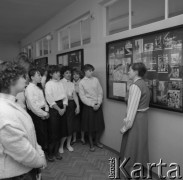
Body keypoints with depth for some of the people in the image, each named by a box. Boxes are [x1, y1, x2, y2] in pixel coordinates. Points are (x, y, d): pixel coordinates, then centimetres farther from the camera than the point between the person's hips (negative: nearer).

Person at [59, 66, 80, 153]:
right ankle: (61, 145, 13)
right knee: (64, 125, -4)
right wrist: (71, 97, -3)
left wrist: (77, 106, 0)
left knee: (70, 125, 9)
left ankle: (68, 144, 25)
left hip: (71, 105, 5)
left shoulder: (72, 84, 12)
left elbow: (74, 95, 7)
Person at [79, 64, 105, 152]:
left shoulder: (95, 80, 2)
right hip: (88, 106, -2)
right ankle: (91, 144, 24)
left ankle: (97, 141, 31)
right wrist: (92, 105, -13)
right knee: (90, 126, 6)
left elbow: (100, 92, 3)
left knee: (99, 124, 9)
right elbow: (82, 96, -7)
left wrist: (98, 104, -8)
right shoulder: (81, 82, -4)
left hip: (98, 105, 3)